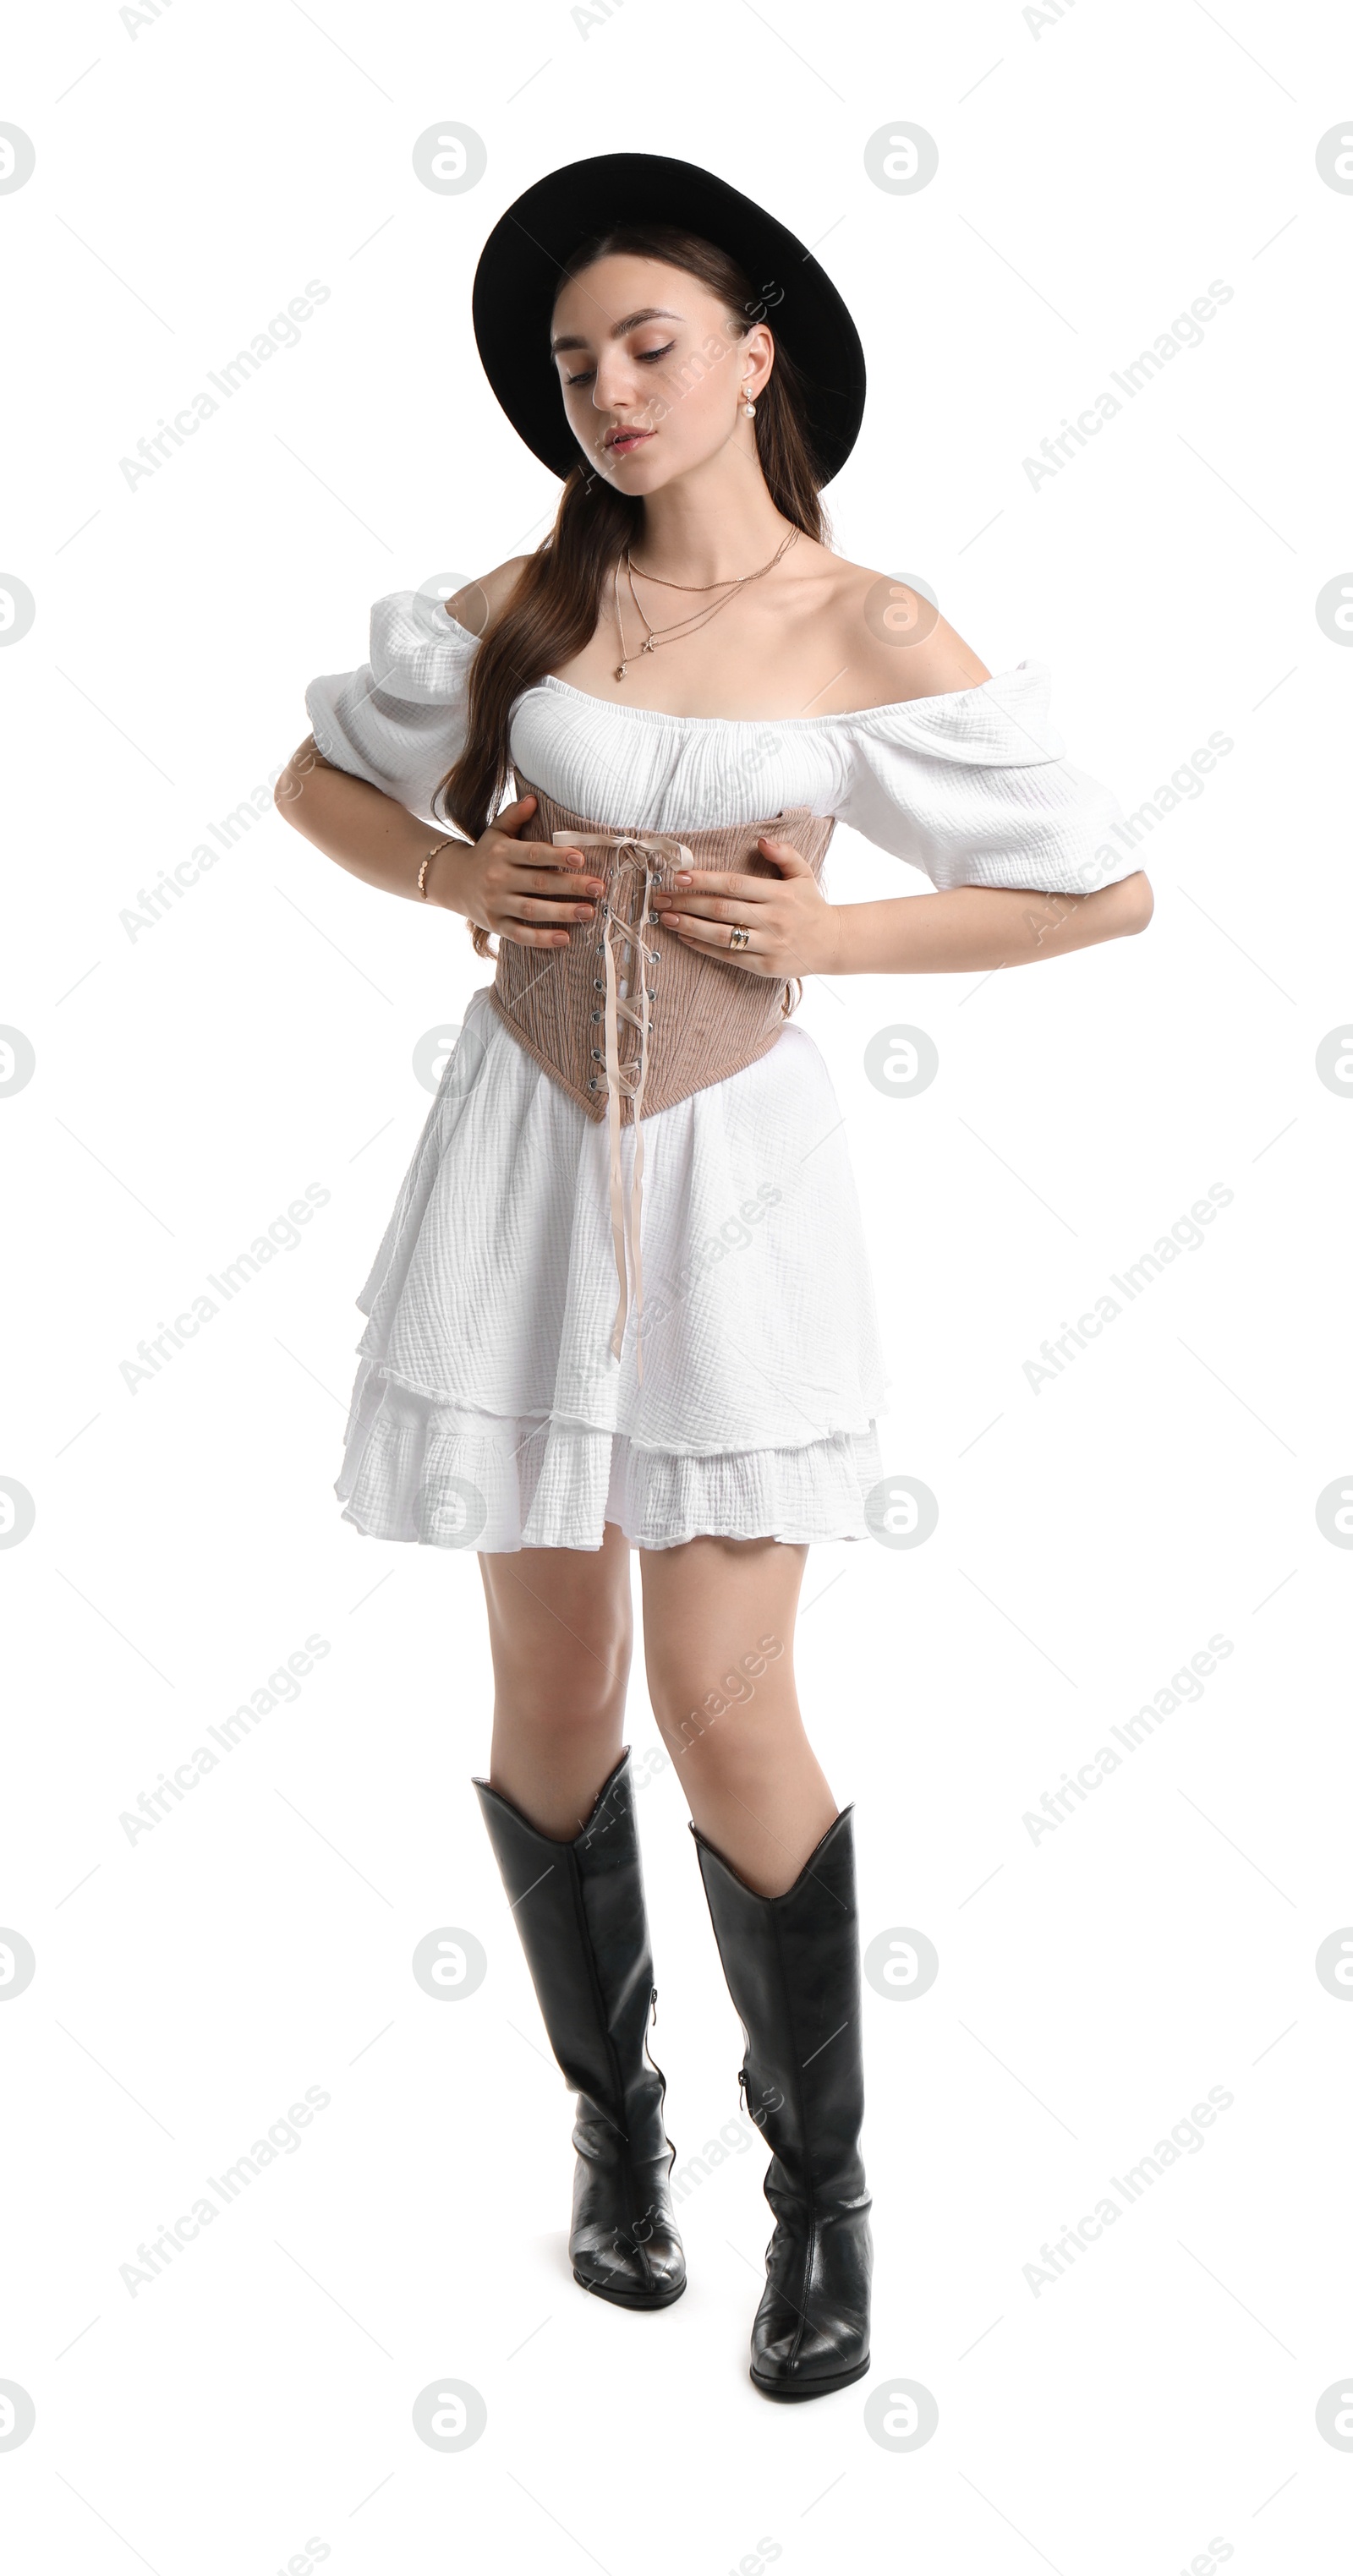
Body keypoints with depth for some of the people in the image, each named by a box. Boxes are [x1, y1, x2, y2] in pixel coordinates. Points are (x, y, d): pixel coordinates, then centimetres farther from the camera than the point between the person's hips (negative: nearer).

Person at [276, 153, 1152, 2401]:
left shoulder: (873, 637, -4)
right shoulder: (524, 604, 3)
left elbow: (1107, 890, 0)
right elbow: (318, 779, 18)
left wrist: (819, 932, -8)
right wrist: (456, 875, -2)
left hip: (730, 1168, -3)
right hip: (530, 1153, 3)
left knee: (725, 1710, -4)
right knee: (553, 1694, 9)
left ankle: (825, 2190, 17)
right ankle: (612, 2121, 31)